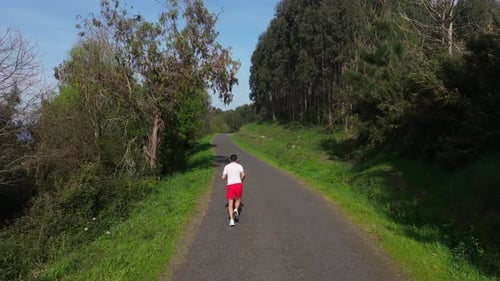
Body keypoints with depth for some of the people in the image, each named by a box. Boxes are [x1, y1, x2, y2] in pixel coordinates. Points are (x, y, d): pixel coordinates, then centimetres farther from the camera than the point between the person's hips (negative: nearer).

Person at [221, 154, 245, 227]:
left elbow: (223, 177, 2)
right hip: (238, 184, 0)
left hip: (230, 185, 0)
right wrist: (241, 180, 10)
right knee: (238, 199, 24)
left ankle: (231, 220, -8)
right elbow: (243, 175, -10)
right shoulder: (239, 165, 5)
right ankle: (236, 210, -5)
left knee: (230, 204, 4)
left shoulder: (226, 166, 8)